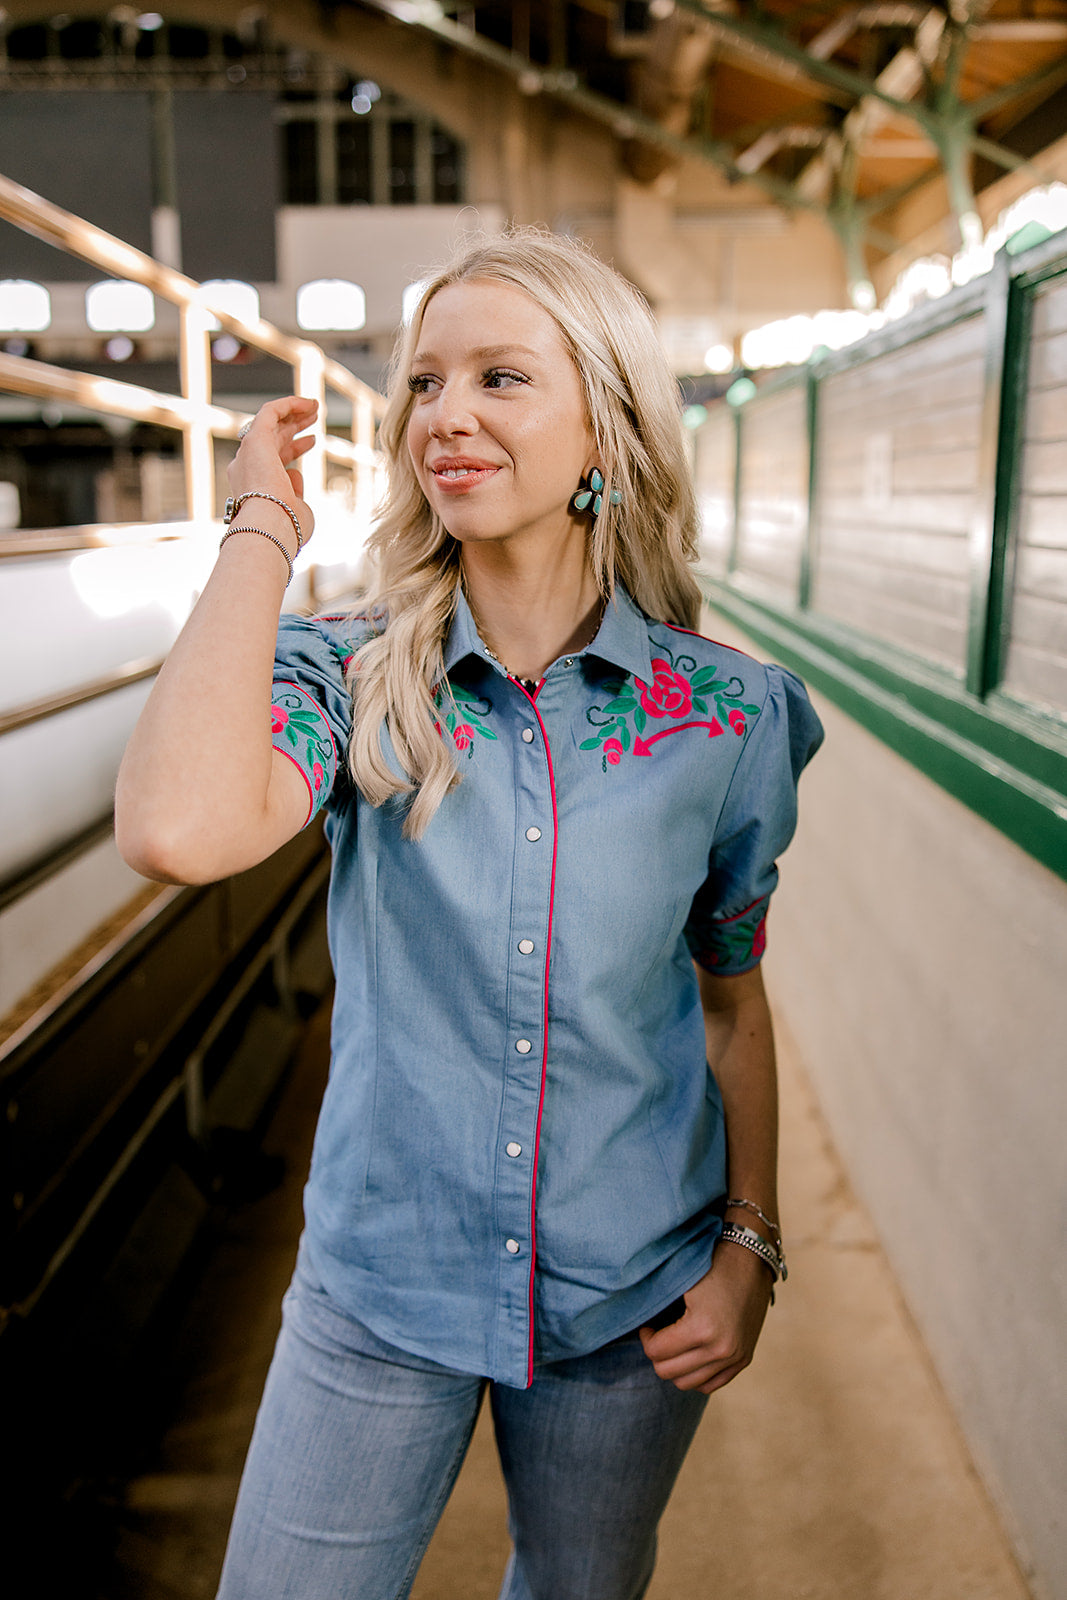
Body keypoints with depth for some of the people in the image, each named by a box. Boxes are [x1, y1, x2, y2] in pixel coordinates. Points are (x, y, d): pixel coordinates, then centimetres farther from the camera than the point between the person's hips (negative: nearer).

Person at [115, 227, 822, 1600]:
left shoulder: (726, 714, -10)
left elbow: (732, 1001, 2)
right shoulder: (355, 679, -13)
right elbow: (180, 832, -35)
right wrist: (265, 524, -24)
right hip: (383, 1287, -1)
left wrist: (750, 1244, -1)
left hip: (632, 1302, 1)